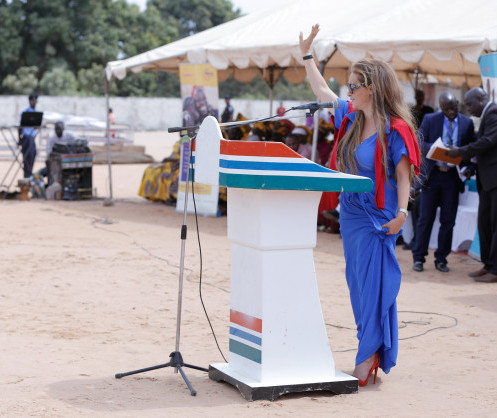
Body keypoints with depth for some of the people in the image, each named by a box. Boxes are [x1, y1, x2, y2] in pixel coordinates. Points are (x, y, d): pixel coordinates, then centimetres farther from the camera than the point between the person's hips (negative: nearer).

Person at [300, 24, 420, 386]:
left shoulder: (394, 129, -13)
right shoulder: (350, 118, 7)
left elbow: (403, 174, -13)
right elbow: (323, 91, 21)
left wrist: (401, 213, -24)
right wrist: (307, 54, 23)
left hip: (377, 218, -7)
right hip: (351, 213, 8)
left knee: (373, 283, -6)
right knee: (358, 284, 10)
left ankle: (369, 355, 0)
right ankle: (373, 352, 19)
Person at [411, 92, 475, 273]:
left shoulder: (467, 123, 5)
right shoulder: (430, 119, 2)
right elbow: (420, 143, -3)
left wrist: (466, 166, -12)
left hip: (453, 176, 1)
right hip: (432, 175, -1)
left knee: (448, 221, 3)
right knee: (425, 218, 1)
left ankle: (441, 259, 13)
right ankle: (418, 258, 9)